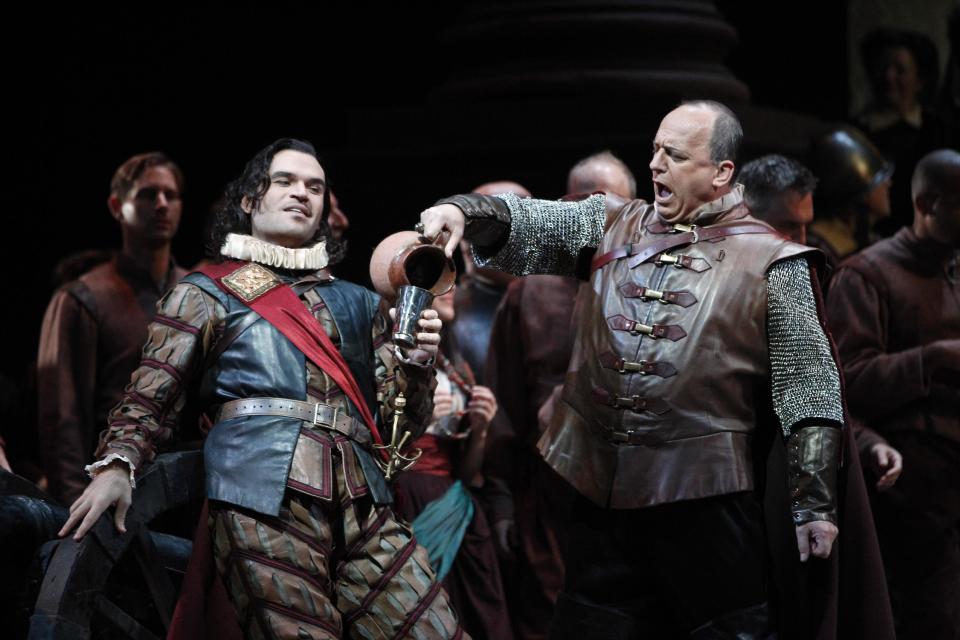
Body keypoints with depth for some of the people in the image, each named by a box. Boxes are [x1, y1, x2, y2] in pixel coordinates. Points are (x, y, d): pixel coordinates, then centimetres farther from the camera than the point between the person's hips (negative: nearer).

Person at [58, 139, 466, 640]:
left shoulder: (355, 303, 27)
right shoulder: (206, 294, 15)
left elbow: (396, 418, 24)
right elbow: (151, 400, 6)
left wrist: (416, 364, 3)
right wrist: (116, 465, -13)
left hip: (362, 506, 4)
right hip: (266, 499, -4)